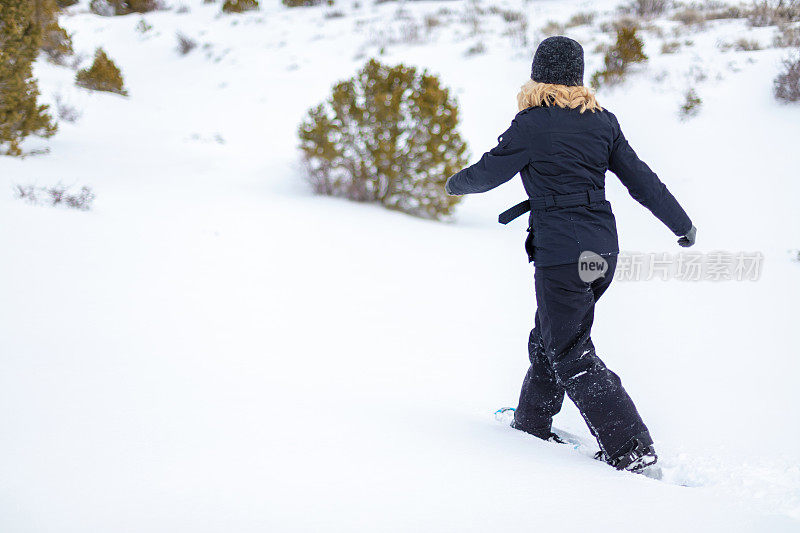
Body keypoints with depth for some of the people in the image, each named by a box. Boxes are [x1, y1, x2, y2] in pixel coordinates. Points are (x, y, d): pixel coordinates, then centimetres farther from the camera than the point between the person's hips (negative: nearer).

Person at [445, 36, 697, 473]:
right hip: (603, 248, 7)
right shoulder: (602, 121, 6)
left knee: (571, 355, -2)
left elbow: (487, 174, 0)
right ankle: (532, 424, 36)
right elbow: (640, 178, 10)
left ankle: (632, 448, -10)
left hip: (560, 253, -7)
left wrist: (455, 183, 22)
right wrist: (682, 224, 21)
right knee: (547, 337, 23)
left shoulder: (533, 124, -10)